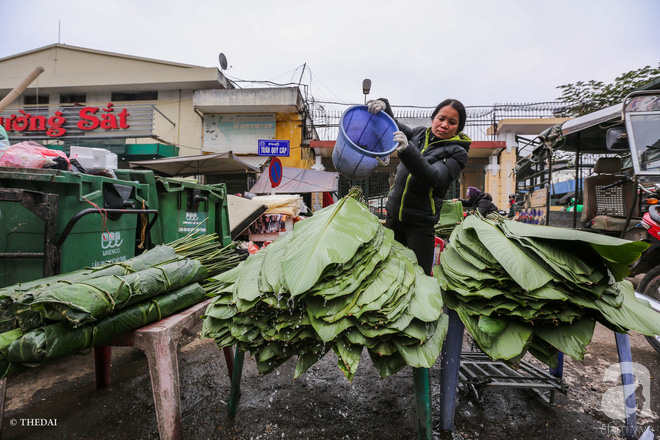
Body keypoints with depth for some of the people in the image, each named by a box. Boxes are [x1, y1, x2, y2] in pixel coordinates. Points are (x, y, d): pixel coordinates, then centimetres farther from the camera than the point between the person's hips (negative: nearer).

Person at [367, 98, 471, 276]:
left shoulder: (457, 153, -6)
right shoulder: (420, 134, 10)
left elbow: (433, 177, -23)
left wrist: (407, 150, -38)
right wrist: (383, 106, -11)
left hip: (420, 221, -4)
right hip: (394, 213, 5)